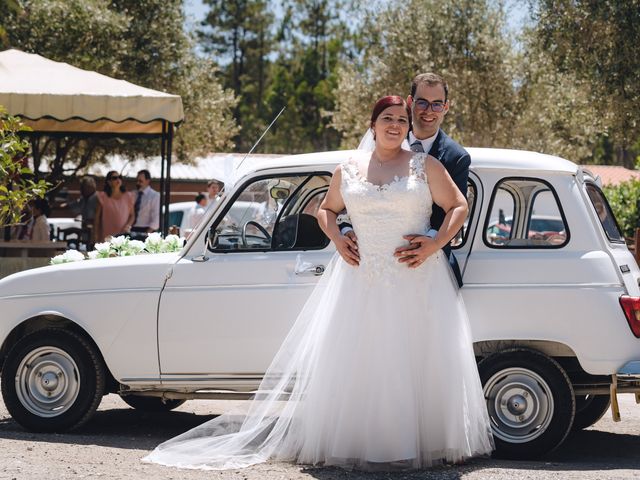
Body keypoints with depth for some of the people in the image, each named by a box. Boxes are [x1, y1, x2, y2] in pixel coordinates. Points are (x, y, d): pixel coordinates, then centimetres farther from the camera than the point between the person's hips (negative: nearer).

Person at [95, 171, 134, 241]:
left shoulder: (127, 197, 8)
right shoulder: (103, 197, 3)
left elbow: (132, 215, 11)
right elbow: (98, 217, 7)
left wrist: (128, 226, -8)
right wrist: (98, 236, 5)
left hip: (123, 235, 1)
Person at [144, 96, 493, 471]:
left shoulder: (426, 166, 3)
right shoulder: (349, 170, 11)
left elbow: (459, 206, 2)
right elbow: (327, 209, 24)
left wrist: (435, 245, -10)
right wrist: (337, 239, 4)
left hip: (417, 281, -2)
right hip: (361, 280, 3)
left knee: (416, 363, -3)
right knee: (353, 362, 1)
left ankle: (424, 443, 6)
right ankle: (356, 442, 7)